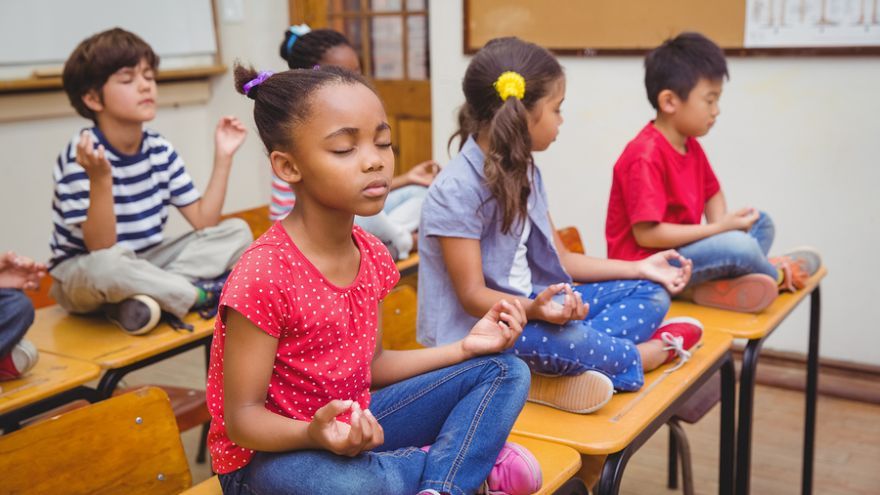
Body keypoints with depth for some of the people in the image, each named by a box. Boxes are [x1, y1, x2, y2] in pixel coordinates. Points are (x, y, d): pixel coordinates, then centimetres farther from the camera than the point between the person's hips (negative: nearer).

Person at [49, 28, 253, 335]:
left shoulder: (160, 150, -1)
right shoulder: (81, 157, -19)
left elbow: (204, 221, -3)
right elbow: (100, 248, -26)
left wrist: (223, 158, -9)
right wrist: (100, 179, -39)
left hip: (144, 265, 7)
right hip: (81, 274, -6)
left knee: (237, 232, -7)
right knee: (108, 265, -42)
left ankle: (144, 298, -22)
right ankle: (201, 294, -17)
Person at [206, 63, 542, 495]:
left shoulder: (372, 255, -2)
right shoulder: (263, 275, -26)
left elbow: (369, 365, 9)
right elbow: (243, 418, -20)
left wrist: (464, 347, 1)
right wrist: (315, 434, -41)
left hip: (354, 428, 8)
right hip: (272, 452, -7)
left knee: (504, 371, 5)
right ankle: (465, 458, -10)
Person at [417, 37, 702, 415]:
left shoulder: (524, 172, 7)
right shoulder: (457, 190, -21)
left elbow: (558, 258, 12)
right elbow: (473, 296, -21)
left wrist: (639, 268, 10)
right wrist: (533, 309, -40)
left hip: (527, 306, 9)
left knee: (649, 293, 4)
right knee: (568, 340, -38)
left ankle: (578, 366, -22)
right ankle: (651, 351, -6)